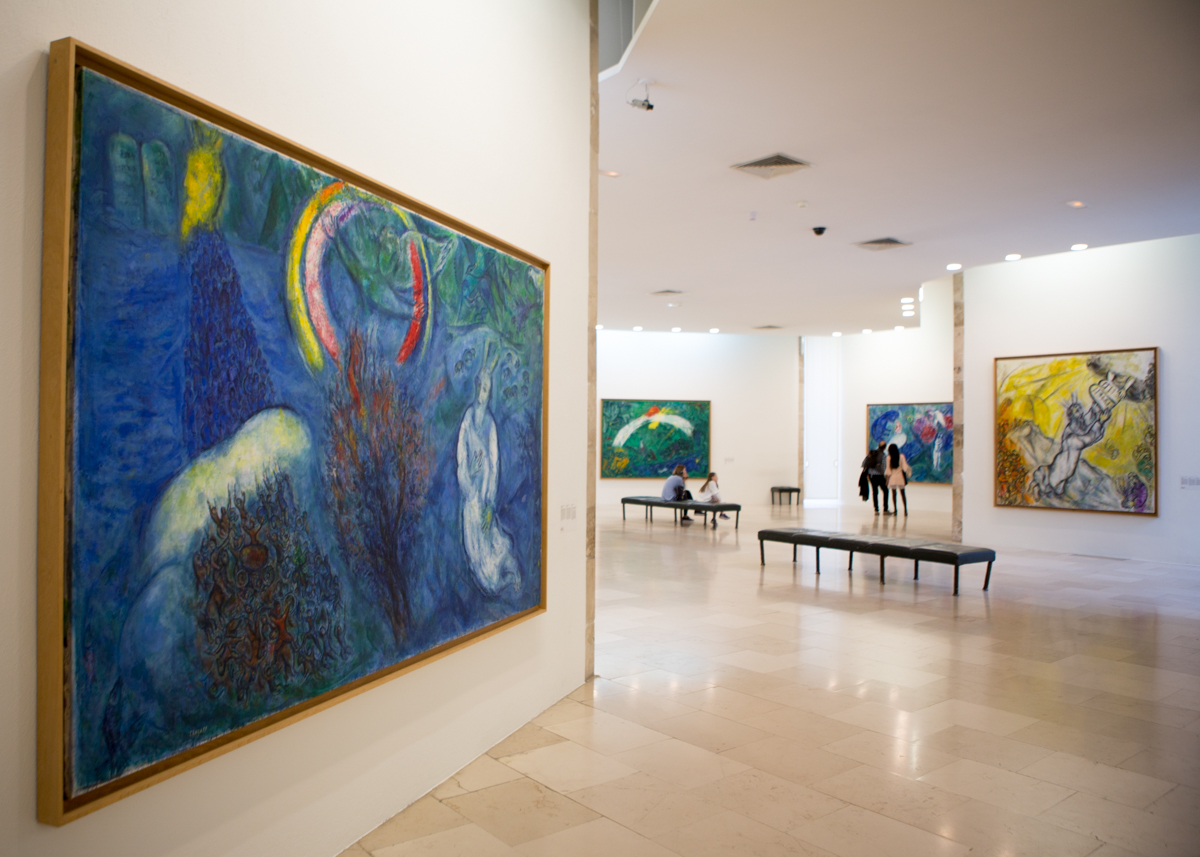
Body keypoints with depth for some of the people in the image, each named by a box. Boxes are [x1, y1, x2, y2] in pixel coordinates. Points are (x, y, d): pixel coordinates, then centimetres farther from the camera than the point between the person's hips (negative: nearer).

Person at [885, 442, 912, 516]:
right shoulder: (901, 456, -4)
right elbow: (905, 467, -5)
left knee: (894, 493, 6)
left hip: (892, 477, -1)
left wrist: (887, 479, 3)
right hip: (900, 477, 1)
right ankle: (905, 509, 4)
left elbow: (888, 469, -3)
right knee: (902, 493, 8)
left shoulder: (889, 457, -6)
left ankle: (895, 509, 4)